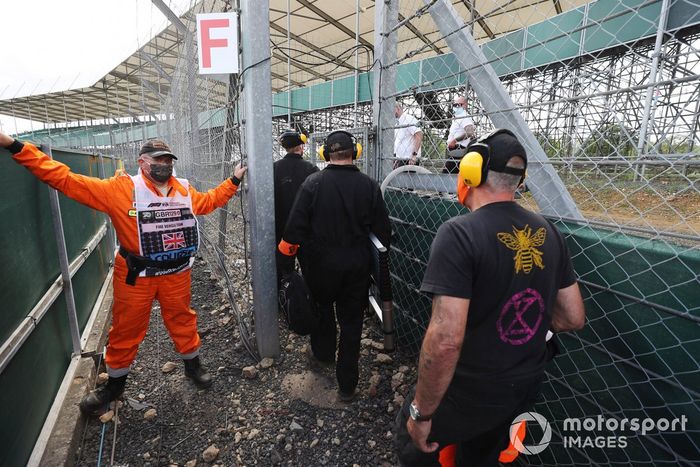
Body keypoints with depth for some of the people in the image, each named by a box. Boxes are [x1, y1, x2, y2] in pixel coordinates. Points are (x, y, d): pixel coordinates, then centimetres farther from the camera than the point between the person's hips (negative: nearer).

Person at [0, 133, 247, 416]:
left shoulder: (184, 190, 4)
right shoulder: (121, 188, -8)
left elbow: (208, 201, 21)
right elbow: (66, 180, -10)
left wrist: (233, 181, 21)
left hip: (176, 273, 2)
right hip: (135, 276, -2)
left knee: (182, 320, 17)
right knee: (126, 329, 13)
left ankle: (192, 364, 40)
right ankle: (115, 382, 36)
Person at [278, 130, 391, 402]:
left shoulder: (313, 183, -13)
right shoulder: (369, 186, -7)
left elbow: (296, 226, -13)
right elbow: (383, 231, -3)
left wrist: (288, 246, 5)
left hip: (321, 264, -1)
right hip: (357, 267, 1)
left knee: (322, 307, 25)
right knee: (351, 321, 12)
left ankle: (323, 353, 48)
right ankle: (347, 385, 23)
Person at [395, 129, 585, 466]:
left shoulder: (459, 232, -27)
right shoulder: (548, 231, -4)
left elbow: (446, 341, -32)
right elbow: (574, 318, 4)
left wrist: (421, 413, -18)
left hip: (472, 391, -6)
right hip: (527, 386, 7)